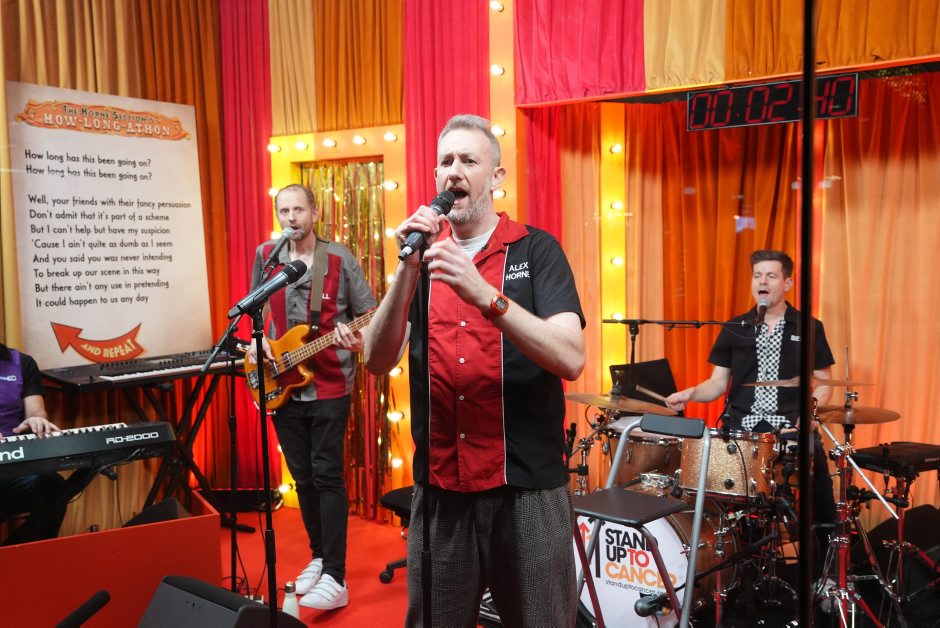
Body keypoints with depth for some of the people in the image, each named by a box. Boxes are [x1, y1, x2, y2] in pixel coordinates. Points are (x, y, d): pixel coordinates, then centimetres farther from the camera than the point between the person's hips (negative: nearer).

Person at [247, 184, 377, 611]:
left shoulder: (341, 259, -5)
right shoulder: (265, 256, 5)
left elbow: (371, 315, -2)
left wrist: (358, 338, -22)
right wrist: (257, 341, -3)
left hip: (330, 386, -4)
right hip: (283, 386, 4)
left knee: (326, 475, -7)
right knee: (302, 476, 12)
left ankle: (335, 578, -4)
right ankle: (319, 556, 28)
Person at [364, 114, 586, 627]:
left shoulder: (537, 250, -3)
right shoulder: (424, 251, 6)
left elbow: (571, 359, -17)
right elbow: (378, 362, -5)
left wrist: (485, 294, -28)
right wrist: (409, 269, -18)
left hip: (527, 485, -2)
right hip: (438, 486, 3)